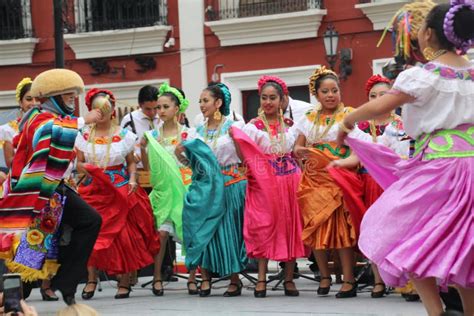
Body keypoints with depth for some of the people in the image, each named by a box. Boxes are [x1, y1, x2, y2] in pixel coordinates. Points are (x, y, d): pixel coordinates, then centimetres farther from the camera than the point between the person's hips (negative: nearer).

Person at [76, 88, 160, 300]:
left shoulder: (123, 135, 3)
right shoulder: (84, 135, 6)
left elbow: (131, 162, 8)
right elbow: (78, 163, 8)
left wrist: (132, 179, -9)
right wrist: (86, 169, -13)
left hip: (120, 190, -1)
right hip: (93, 190, 1)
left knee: (123, 234, -5)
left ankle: (124, 281, 3)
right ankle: (91, 278, 4)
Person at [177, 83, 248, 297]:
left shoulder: (232, 126, -2)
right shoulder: (199, 130, 11)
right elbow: (195, 161, 13)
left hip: (229, 184, -4)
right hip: (206, 185, 4)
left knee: (229, 229, -1)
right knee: (205, 229, -2)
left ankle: (235, 280, 7)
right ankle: (205, 278, 3)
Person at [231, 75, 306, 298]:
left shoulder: (290, 125, 10)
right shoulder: (253, 127, 1)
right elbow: (246, 158, -7)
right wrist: (235, 138, -16)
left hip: (290, 180, 3)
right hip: (264, 183, -3)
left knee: (290, 226, 2)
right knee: (264, 227, -5)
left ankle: (289, 279, 9)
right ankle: (261, 280, -2)